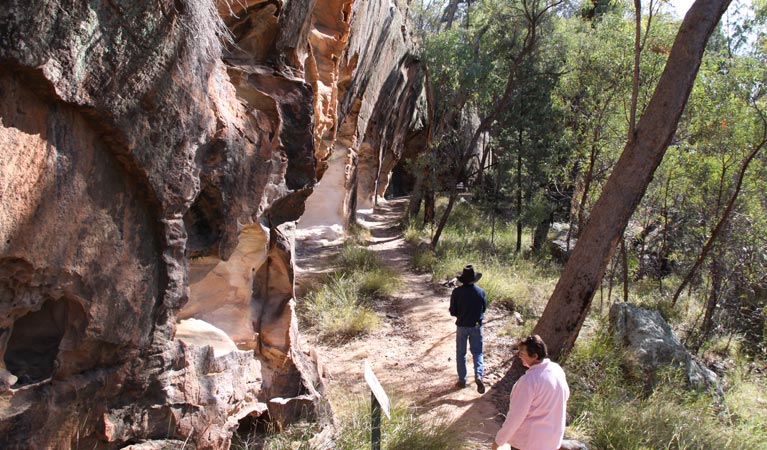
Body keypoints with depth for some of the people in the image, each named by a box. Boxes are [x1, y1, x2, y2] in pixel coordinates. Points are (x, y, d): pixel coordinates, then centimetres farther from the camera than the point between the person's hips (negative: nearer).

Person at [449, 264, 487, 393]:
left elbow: (452, 311, -9)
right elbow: (484, 308, 4)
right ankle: (478, 375, -8)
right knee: (477, 352, 13)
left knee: (460, 353, 13)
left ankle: (462, 380, 17)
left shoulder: (457, 292, -15)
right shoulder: (480, 291, -9)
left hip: (462, 326, -1)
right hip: (476, 326, 1)